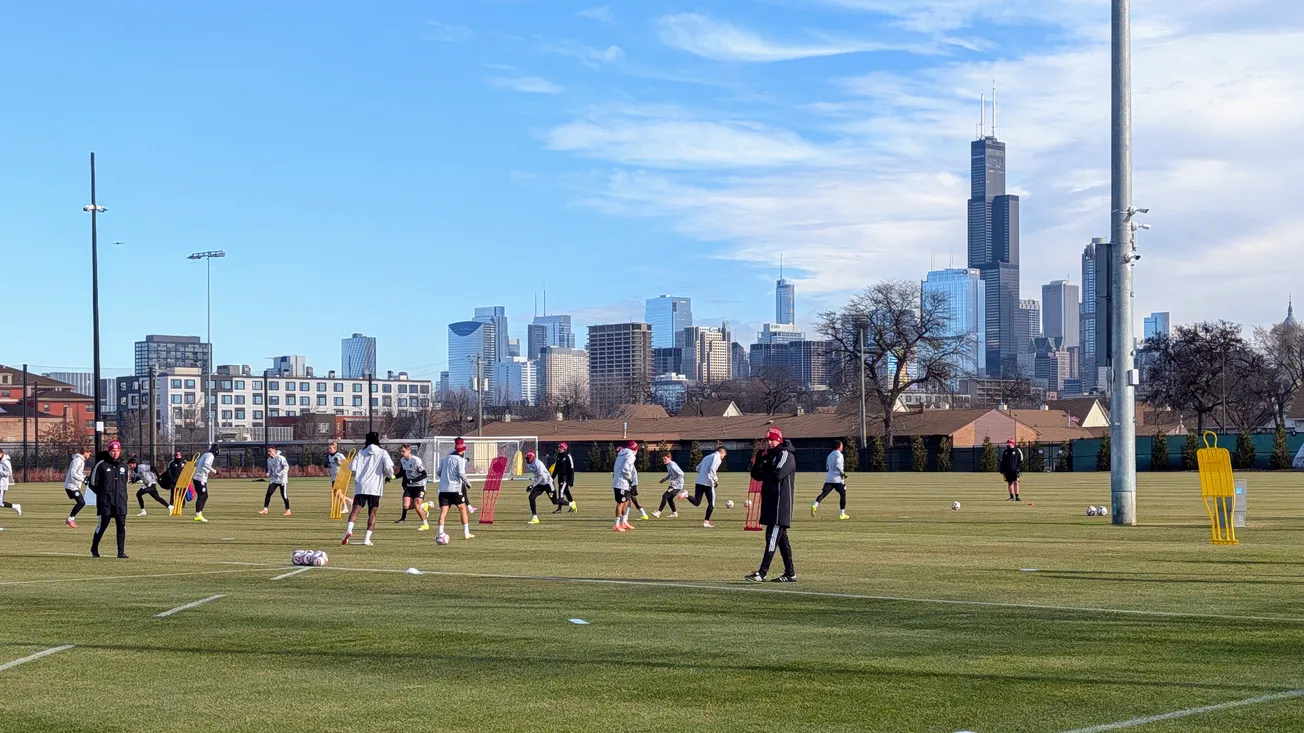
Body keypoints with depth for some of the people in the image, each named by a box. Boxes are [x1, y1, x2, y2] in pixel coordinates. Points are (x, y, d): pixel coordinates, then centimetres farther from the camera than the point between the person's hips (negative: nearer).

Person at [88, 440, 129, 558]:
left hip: (121, 503, 4)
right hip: (105, 503, -4)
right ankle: (94, 549, 19)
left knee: (122, 526, -1)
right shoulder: (101, 465, -4)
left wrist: (123, 495, 12)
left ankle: (121, 552, 3)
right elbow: (93, 483, -1)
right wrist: (103, 493, 0)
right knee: (102, 525, 0)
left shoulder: (123, 466, 13)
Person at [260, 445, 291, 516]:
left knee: (284, 495, -2)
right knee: (269, 493, -5)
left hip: (282, 480, -6)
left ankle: (288, 510, 9)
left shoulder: (280, 458, -13)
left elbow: (286, 466, -14)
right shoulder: (269, 460, 8)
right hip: (273, 480, 6)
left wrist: (281, 474, -23)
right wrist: (268, 473, -2)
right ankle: (265, 509, -1)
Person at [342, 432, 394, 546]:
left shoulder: (361, 452, 9)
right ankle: (367, 538, 0)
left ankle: (349, 529, -28)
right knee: (372, 513, 7)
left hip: (361, 486, 0)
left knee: (355, 509, -4)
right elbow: (388, 467, -10)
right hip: (375, 487, 0)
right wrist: (389, 476, 11)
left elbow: (353, 468, 2)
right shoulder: (382, 453, 4)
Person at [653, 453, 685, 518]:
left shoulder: (673, 465, -22)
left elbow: (681, 474, -25)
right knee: (669, 498, 20)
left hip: (677, 485, -10)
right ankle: (674, 512, 35)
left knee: (665, 496, -16)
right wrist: (665, 479, 7)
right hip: (673, 484, 10)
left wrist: (675, 481, -24)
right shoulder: (668, 465, 7)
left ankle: (658, 513, -16)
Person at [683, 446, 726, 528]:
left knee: (696, 502, 4)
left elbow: (698, 468, 22)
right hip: (708, 483, -7)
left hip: (699, 482, 7)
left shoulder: (707, 457, 23)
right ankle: (706, 522, 6)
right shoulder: (717, 457, -2)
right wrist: (716, 480, -5)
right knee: (711, 503, 7)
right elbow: (712, 469, -16)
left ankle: (686, 495, -21)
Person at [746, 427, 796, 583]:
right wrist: (761, 459, -4)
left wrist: (765, 466, -4)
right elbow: (756, 475, 12)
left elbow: (777, 474, -23)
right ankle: (790, 573, 16)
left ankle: (762, 573, -19)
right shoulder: (769, 455, 18)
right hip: (770, 501, 10)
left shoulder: (786, 455, -9)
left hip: (781, 502, -10)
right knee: (780, 537, 11)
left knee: (772, 536, -13)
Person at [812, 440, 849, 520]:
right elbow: (837, 465, -21)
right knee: (843, 495, 8)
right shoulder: (839, 455, -6)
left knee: (824, 493, -5)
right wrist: (842, 473, -9)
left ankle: (815, 505, -29)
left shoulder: (830, 455, 18)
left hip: (829, 478, 6)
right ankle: (842, 514, 9)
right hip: (837, 478, -6)